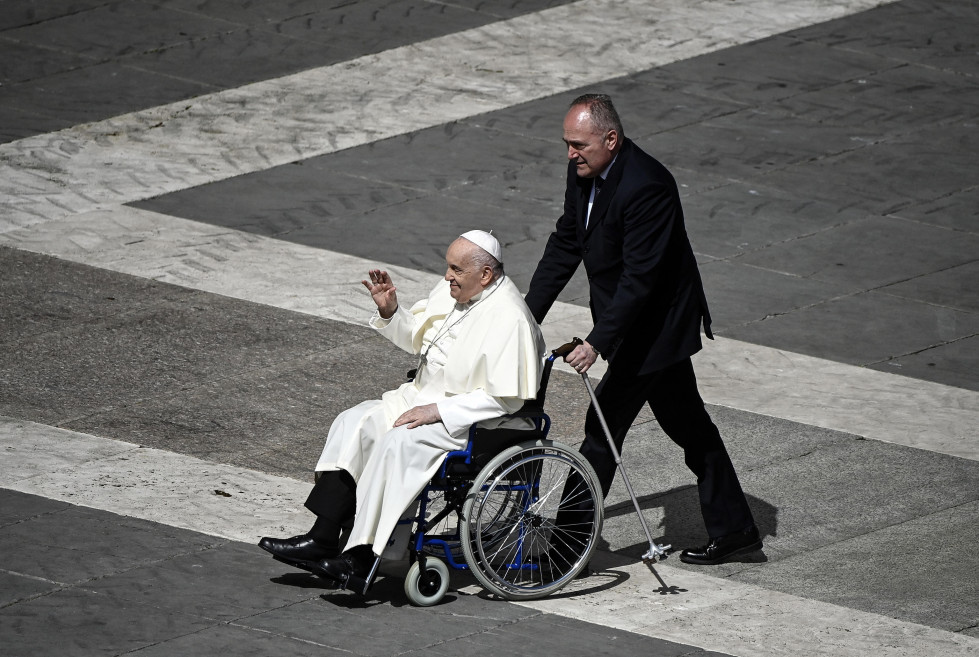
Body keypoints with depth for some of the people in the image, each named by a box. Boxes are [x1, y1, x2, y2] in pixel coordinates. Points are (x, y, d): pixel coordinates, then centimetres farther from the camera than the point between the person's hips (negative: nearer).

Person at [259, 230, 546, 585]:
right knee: (353, 422, -8)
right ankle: (322, 539, -13)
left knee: (398, 444, -29)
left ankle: (363, 555, -25)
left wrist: (437, 411, -23)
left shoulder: (509, 318, -21)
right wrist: (390, 310, -2)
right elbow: (415, 336, 19)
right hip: (424, 398, 9)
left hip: (474, 422, -9)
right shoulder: (451, 289, 5)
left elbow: (506, 399, -24)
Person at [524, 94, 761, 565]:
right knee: (688, 425, 16)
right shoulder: (585, 173, 0)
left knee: (603, 428, -6)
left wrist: (598, 342, -31)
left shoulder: (645, 187, -28)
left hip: (655, 327, -10)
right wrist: (527, 316, 4)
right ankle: (733, 530, 25)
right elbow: (565, 244, 8)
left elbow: (639, 278, -29)